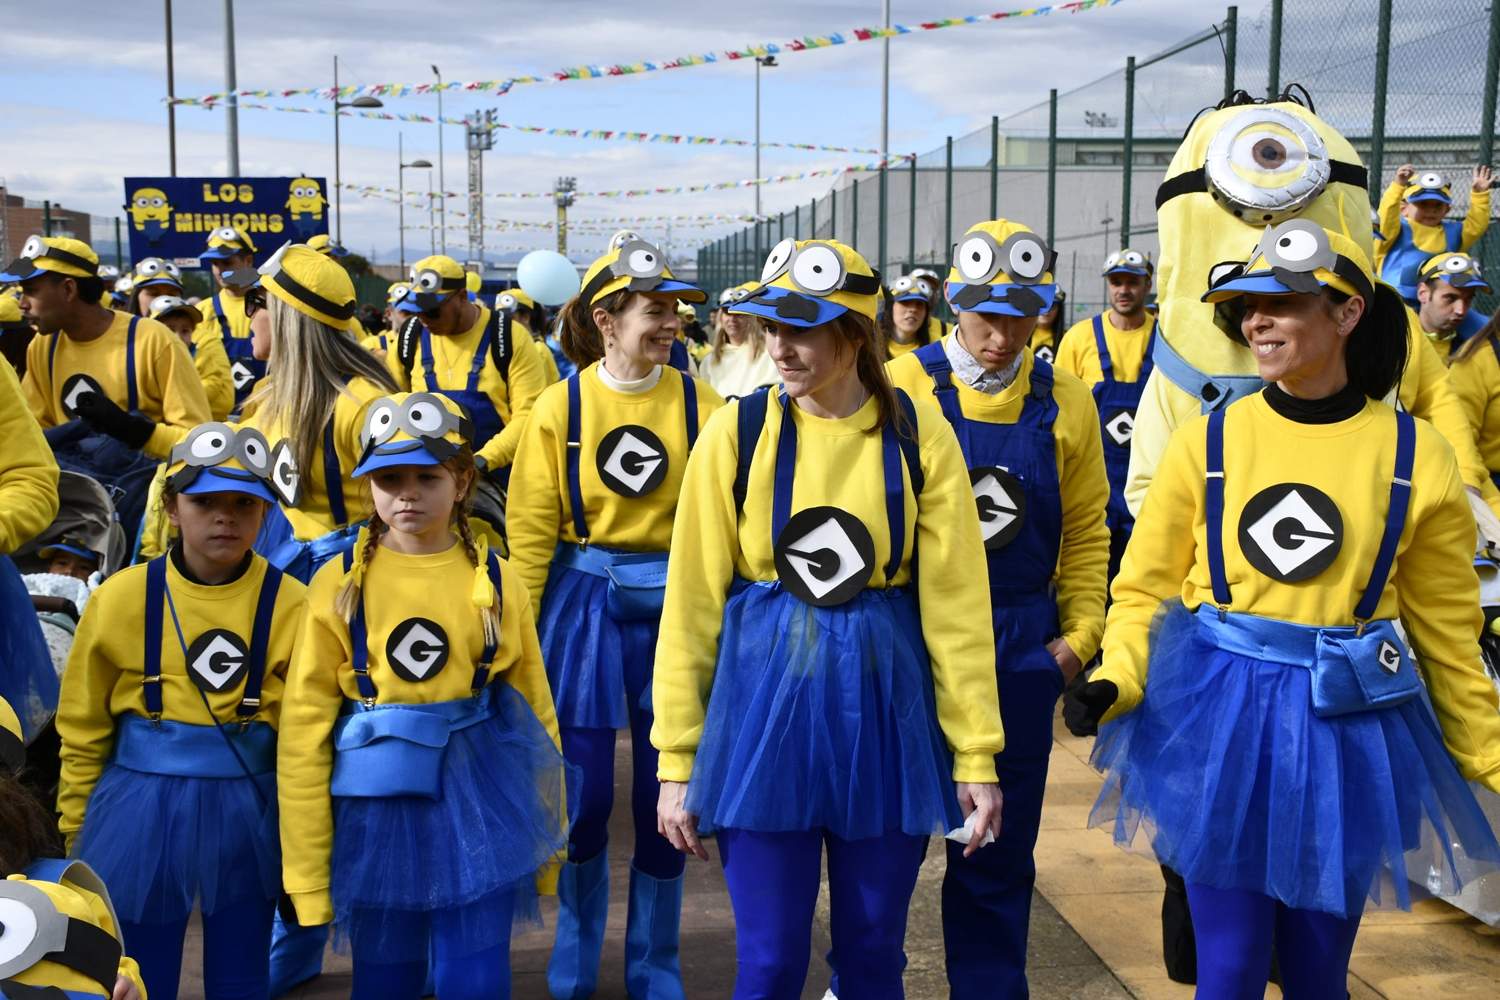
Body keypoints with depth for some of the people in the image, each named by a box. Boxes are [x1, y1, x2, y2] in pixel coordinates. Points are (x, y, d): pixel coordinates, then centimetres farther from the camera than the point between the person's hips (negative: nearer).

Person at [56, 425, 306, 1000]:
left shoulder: (288, 604, -7)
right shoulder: (122, 597, -5)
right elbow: (83, 729, 5)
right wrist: (76, 833, 8)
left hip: (248, 816, 0)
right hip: (139, 815, 0)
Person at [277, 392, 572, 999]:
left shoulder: (495, 582, 0)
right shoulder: (340, 585, -3)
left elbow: (535, 709, 6)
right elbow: (303, 729, -2)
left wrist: (545, 842, 9)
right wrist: (307, 872, -3)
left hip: (480, 802, 0)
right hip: (377, 811, 0)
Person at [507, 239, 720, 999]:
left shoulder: (699, 404, -3)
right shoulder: (559, 408, -2)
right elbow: (530, 532, 0)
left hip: (674, 608, 0)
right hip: (583, 604, 0)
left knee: (664, 797, 8)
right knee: (584, 796, 7)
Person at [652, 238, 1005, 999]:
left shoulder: (918, 433, -4)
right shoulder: (735, 433, -5)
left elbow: (956, 599, -1)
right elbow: (692, 600, -2)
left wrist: (976, 752, -2)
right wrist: (677, 759, -2)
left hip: (883, 702, 1)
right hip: (765, 698, -1)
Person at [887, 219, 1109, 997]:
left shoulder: (1066, 403, 2)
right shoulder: (902, 388, -6)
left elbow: (1085, 532, 7)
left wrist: (1079, 634, 0)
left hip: (1022, 644, 2)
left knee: (999, 844, 10)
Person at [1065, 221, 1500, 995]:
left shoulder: (1417, 455, -3)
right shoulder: (1205, 442, -4)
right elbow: (1143, 587, 3)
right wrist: (1115, 680, -14)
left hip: (1348, 729, 1)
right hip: (1220, 717, -1)